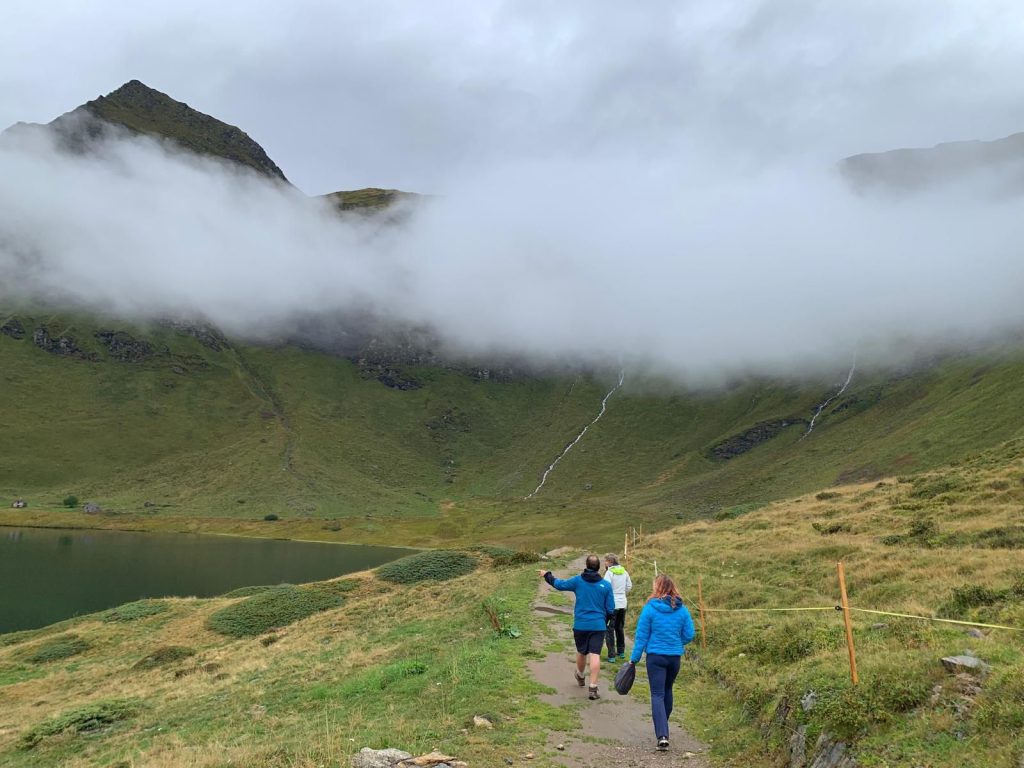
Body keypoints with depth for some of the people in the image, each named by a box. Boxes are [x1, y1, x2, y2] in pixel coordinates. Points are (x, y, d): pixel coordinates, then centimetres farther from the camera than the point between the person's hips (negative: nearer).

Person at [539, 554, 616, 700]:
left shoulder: (578, 581, -5)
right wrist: (605, 622, 19)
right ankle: (593, 687, -11)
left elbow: (560, 584, 9)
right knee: (595, 655, -4)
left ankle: (580, 677, 44)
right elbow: (611, 610, 1)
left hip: (580, 625, 1)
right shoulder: (606, 585, -4)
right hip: (598, 626, -1)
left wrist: (547, 575, 26)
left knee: (581, 652, 20)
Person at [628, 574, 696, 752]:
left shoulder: (650, 608, -11)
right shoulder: (682, 610, -2)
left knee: (657, 695, -2)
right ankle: (663, 727, 37)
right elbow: (689, 635, 2)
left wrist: (634, 658, -1)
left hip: (655, 657, -4)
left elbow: (641, 635, -8)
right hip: (675, 657, 4)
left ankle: (662, 735, -16)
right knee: (667, 691, 23)